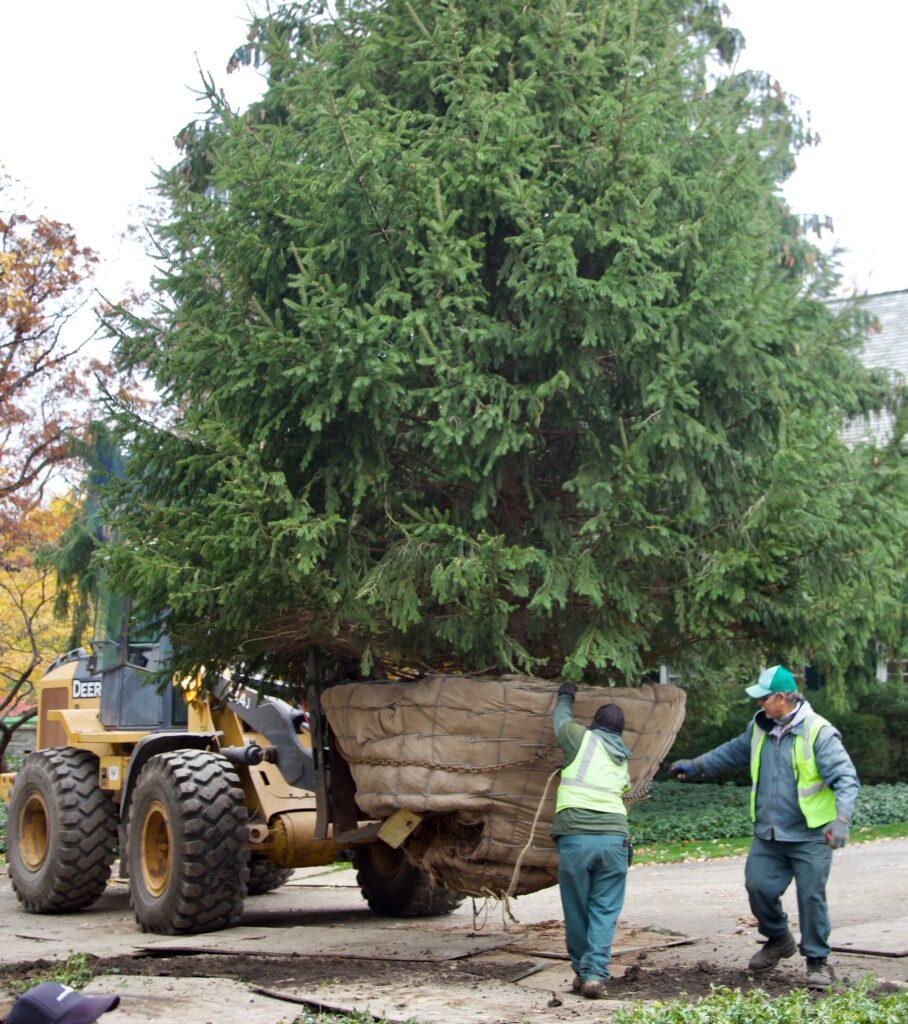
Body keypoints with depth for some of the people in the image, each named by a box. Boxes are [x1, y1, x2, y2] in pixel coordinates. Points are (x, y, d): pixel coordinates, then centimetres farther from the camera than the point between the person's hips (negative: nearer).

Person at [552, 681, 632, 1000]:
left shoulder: (582, 738, 6)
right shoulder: (621, 762, 19)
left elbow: (561, 720, 24)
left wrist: (566, 696, 45)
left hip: (575, 837, -3)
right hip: (614, 837, 3)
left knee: (576, 911, 8)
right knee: (605, 911, 3)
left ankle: (581, 971, 14)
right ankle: (595, 973, -9)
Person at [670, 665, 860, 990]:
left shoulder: (819, 732, -15)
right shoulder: (759, 728, 7)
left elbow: (846, 778, -18)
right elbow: (733, 752, 26)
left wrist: (841, 820, -29)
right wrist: (695, 767, 29)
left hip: (810, 837, -6)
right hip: (767, 835, 6)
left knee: (812, 897, -3)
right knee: (758, 887, 2)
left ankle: (817, 961, 14)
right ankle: (778, 940, 29)